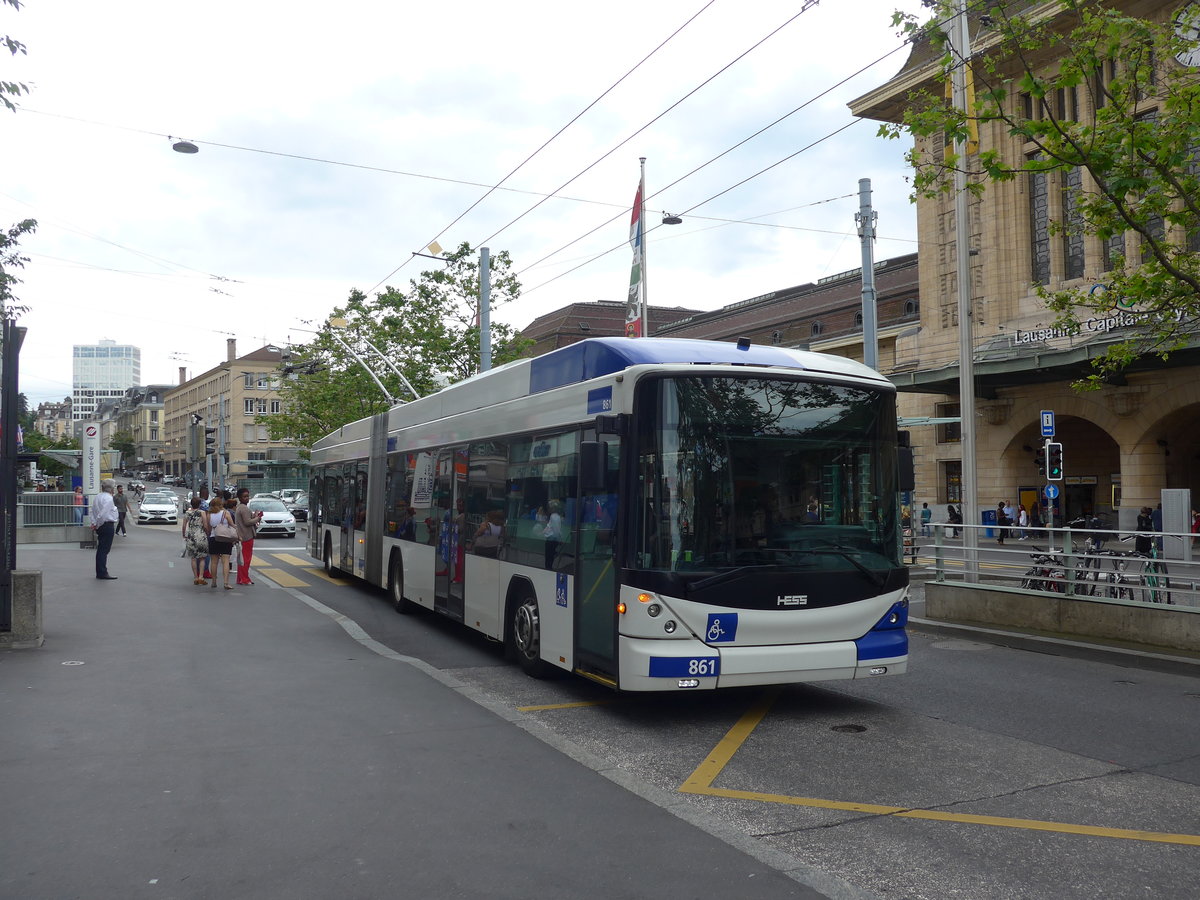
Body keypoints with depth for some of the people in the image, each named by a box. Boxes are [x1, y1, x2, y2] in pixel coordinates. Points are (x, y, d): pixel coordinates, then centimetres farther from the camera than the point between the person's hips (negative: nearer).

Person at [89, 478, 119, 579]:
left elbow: (93, 511, 12)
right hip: (108, 525, -9)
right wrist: (97, 525, -13)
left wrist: (94, 523, 5)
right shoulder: (108, 498, -16)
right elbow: (103, 514, -23)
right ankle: (103, 574, -3)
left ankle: (100, 573, 19)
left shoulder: (98, 496, 13)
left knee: (101, 549, 13)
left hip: (101, 526, 9)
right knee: (104, 549, -6)